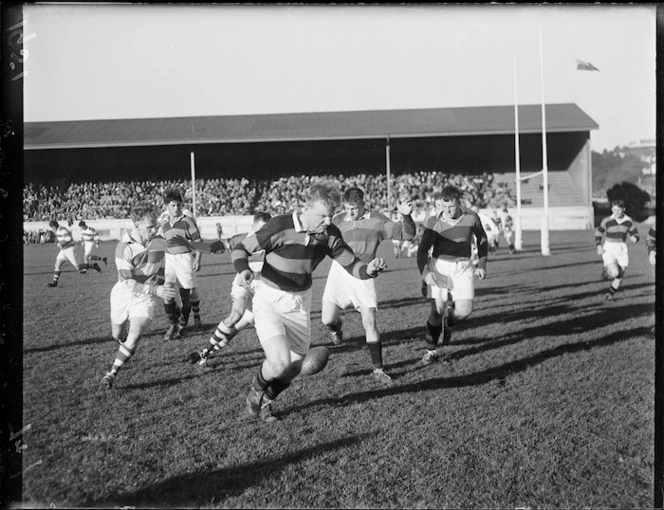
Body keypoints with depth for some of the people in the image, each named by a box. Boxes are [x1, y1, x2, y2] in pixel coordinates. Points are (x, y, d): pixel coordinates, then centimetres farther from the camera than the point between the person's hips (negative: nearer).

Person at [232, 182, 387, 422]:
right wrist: (244, 270, -35)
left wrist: (369, 269, -26)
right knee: (280, 362, -21)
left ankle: (265, 402, 41)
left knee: (294, 367, 10)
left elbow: (352, 265, -3)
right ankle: (256, 391, 14)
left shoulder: (329, 234, -8)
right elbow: (240, 249, -14)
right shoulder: (280, 226, -22)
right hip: (270, 300, -5)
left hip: (300, 303, 5)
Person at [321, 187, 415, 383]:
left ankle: (378, 369, 3)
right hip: (340, 271, 2)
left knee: (369, 323, -8)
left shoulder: (377, 220, -5)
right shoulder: (338, 221, 2)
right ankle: (336, 326, 34)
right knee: (327, 319, -7)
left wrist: (405, 215, -28)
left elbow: (406, 235, -11)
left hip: (363, 275, -1)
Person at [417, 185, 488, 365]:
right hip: (439, 267, -1)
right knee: (437, 311, -5)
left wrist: (481, 265, 10)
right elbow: (423, 249, -9)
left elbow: (482, 239, 15)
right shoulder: (434, 222, -8)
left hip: (463, 268, 1)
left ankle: (448, 323, 26)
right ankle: (430, 351, 14)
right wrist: (424, 272, -25)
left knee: (464, 310, -11)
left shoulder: (471, 218, -3)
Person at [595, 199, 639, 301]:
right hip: (609, 249, -3)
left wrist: (633, 238, -15)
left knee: (620, 276, 4)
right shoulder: (607, 221, -8)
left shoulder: (628, 221, 0)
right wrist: (599, 246, -7)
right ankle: (605, 268, 11)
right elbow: (598, 233, 6)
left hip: (622, 250, 3)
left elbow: (636, 236, 9)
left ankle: (611, 293, 28)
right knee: (615, 273, -22)